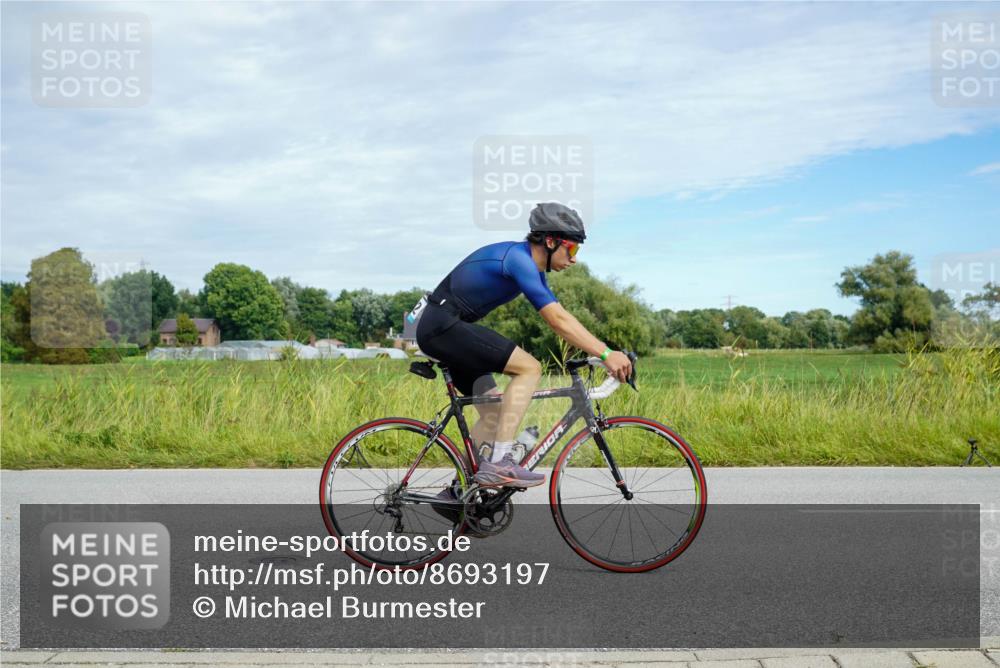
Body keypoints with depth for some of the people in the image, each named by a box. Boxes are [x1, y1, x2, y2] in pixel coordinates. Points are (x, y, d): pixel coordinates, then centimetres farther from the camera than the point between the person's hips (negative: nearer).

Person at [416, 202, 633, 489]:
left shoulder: (532, 266, 12)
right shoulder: (518, 258, -20)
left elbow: (559, 316, 12)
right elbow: (558, 320, -27)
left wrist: (605, 351, 5)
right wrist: (605, 354, -29)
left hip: (444, 329, 11)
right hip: (442, 325, -11)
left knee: (494, 414, 11)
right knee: (529, 368, -18)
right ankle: (499, 463, -19)